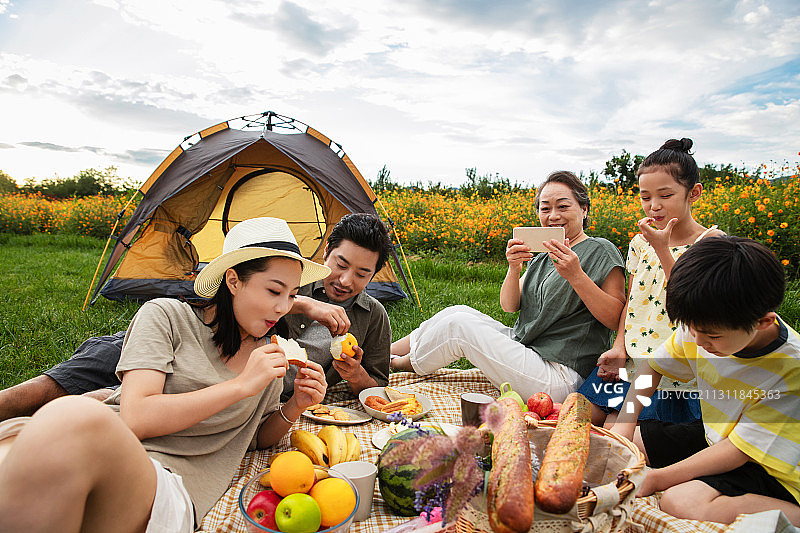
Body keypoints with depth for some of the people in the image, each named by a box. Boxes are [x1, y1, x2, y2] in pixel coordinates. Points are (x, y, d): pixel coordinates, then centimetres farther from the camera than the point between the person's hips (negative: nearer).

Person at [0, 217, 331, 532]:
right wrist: (241, 386, -11)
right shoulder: (166, 316, 4)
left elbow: (256, 438, 27)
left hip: (172, 493, 0)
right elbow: (134, 418, -8)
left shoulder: (269, 356, 16)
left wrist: (294, 408, 5)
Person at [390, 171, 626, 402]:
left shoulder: (601, 251, -6)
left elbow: (615, 319, -14)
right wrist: (514, 269, -13)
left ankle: (399, 364, 9)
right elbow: (509, 306, 6)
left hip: (561, 380, -8)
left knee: (458, 325, -16)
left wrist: (576, 276, -25)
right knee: (458, 312, -4)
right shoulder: (542, 256, 15)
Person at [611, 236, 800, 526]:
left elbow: (740, 451, -25)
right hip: (712, 436, 7)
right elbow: (652, 366, 4)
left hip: (764, 463, -7)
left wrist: (658, 478, -24)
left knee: (682, 501, -33)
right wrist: (625, 423, -8)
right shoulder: (703, 325, -13)